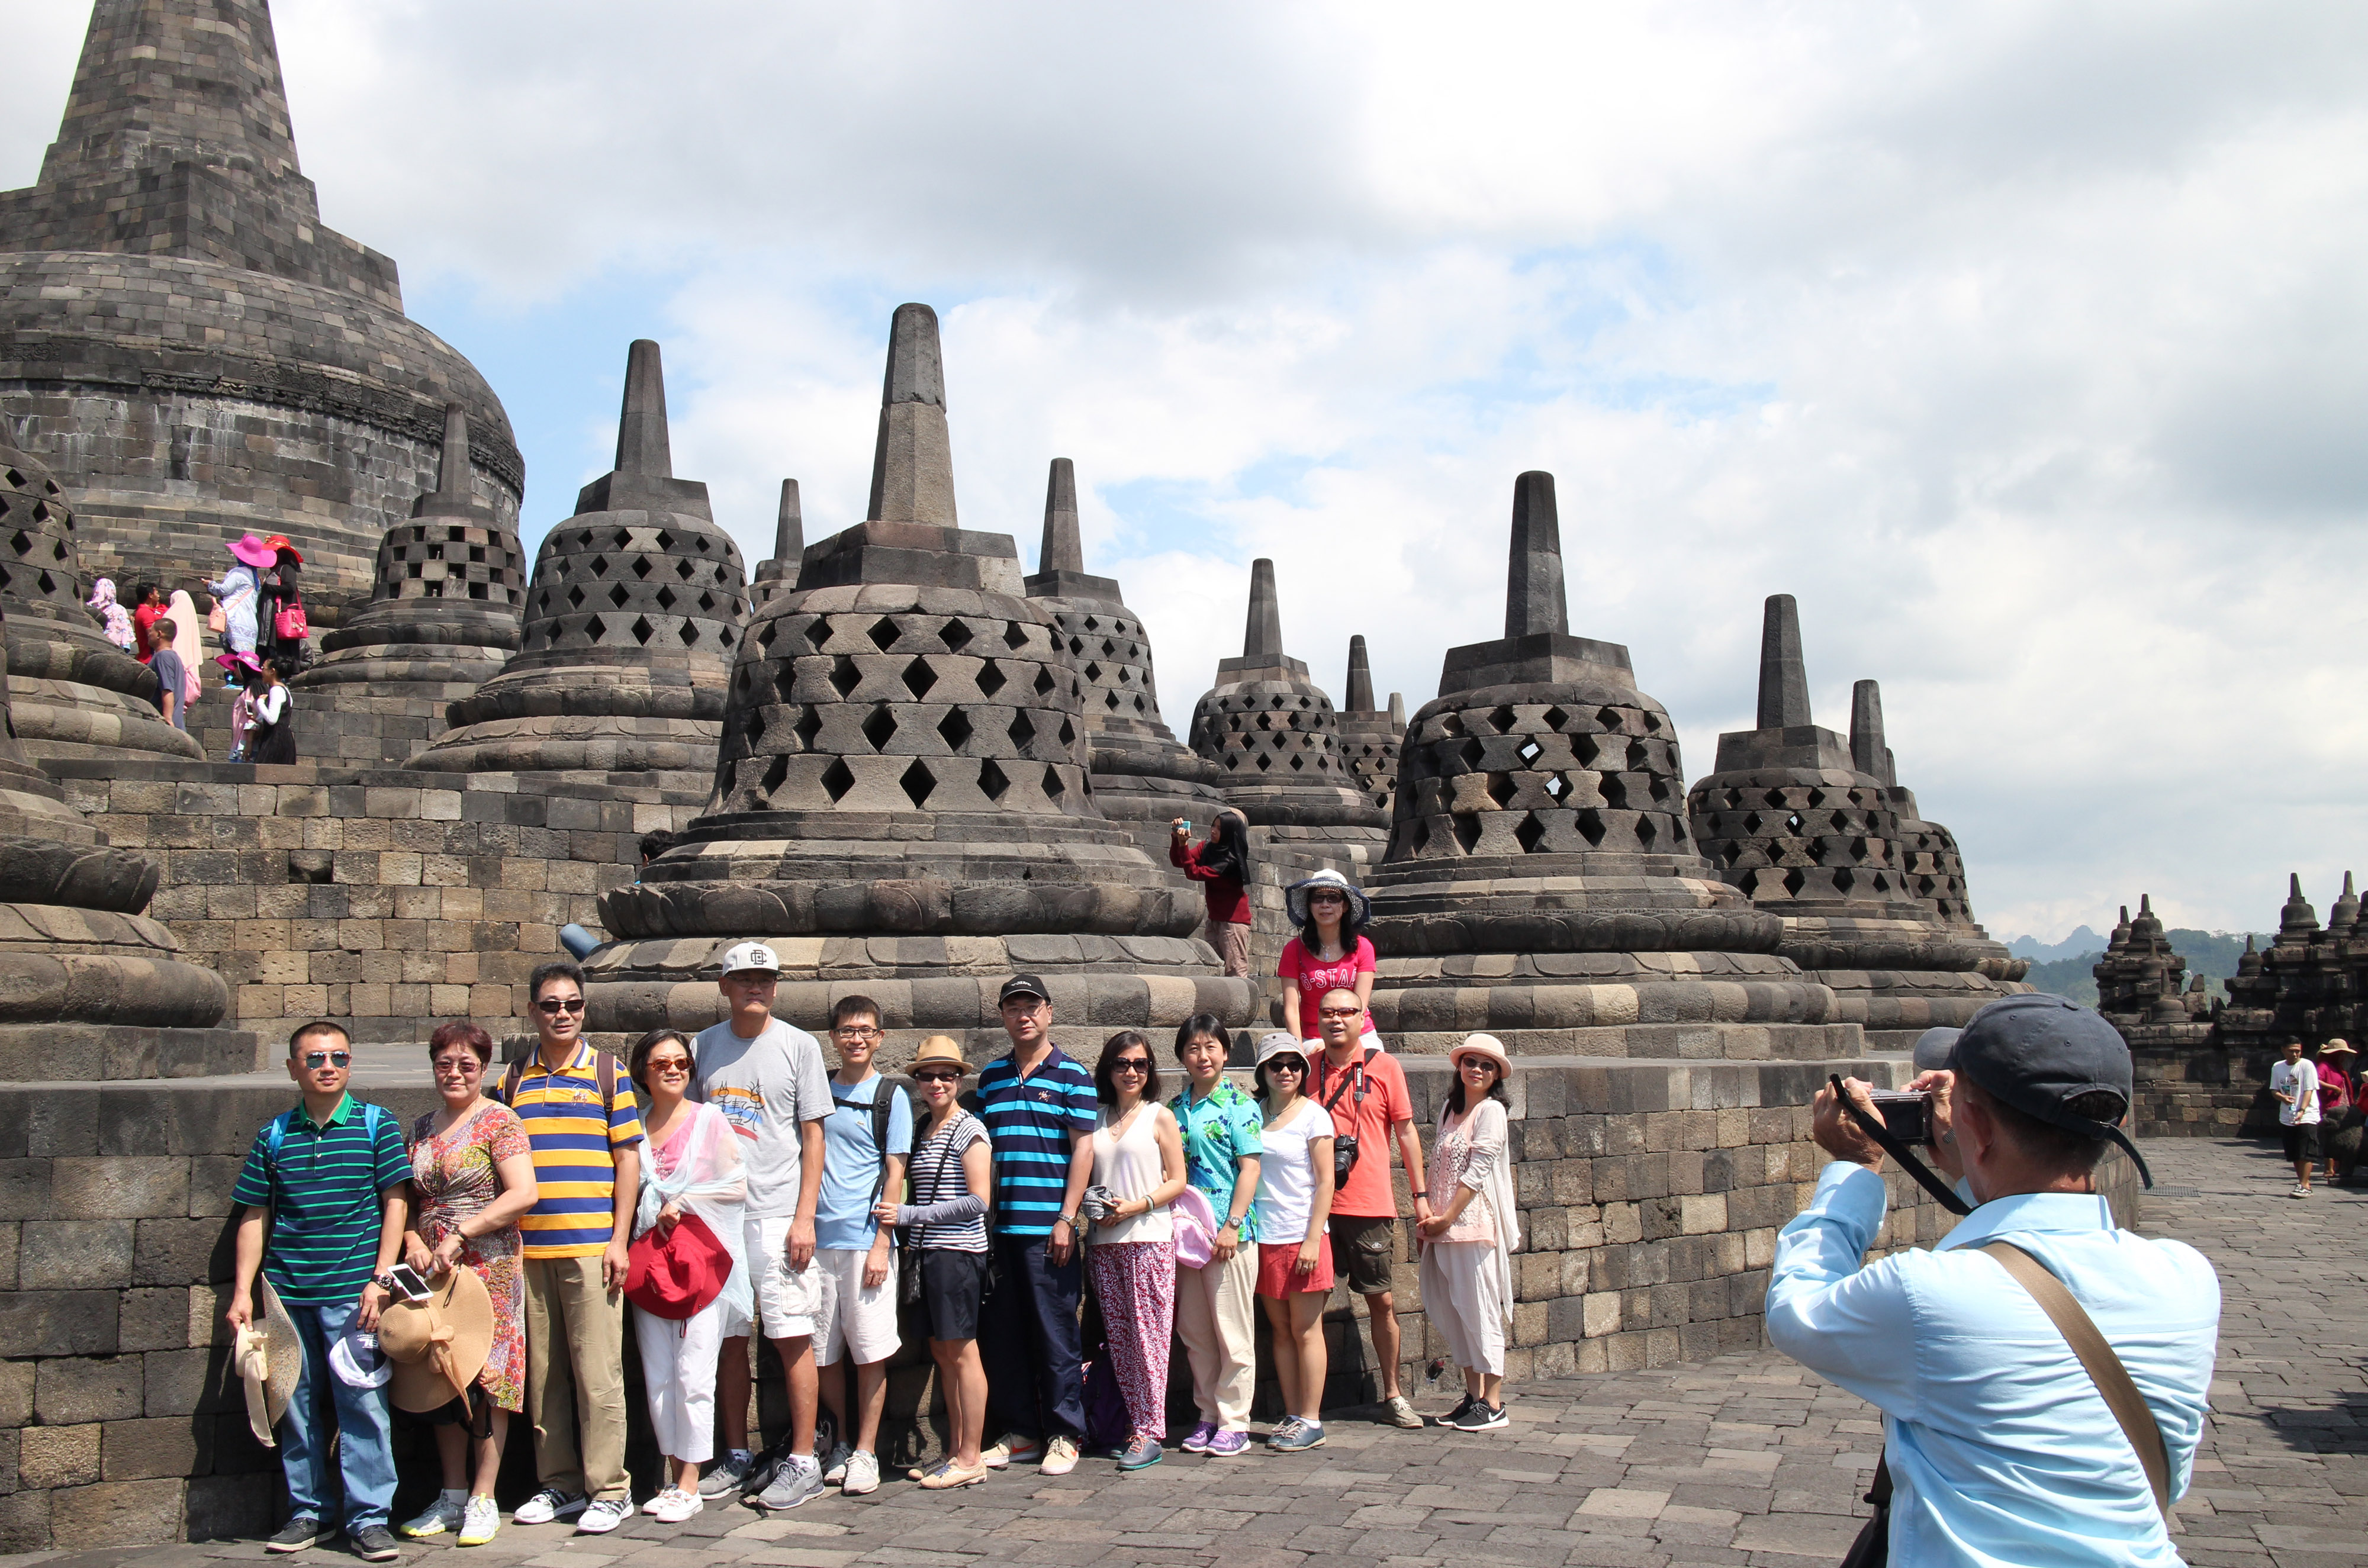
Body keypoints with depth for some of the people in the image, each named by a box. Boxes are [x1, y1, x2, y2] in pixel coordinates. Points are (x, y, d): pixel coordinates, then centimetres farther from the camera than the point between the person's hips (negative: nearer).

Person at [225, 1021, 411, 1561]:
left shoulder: (376, 1125, 1)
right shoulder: (274, 1135, 8)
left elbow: (395, 1202, 1)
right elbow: (255, 1216, 11)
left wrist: (380, 1279, -6)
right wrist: (242, 1291, 5)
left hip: (352, 1292, -3)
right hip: (287, 1293, 3)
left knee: (362, 1403, -4)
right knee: (297, 1404, 9)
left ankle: (369, 1519, 5)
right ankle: (307, 1512, 23)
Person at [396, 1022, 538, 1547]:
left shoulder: (498, 1120, -5)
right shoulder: (421, 1129, 13)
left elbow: (523, 1194, -15)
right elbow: (407, 1199, 16)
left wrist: (459, 1237, -17)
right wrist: (413, 1241, -4)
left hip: (489, 1267, -6)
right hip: (432, 1271, 6)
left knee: (487, 1378, -3)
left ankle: (483, 1501, 5)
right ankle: (453, 1496, 18)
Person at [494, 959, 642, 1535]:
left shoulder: (608, 1073, 3)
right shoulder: (514, 1079, 12)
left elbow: (628, 1159, 2)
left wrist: (619, 1240, -5)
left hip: (590, 1248, -3)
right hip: (528, 1248, 4)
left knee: (597, 1371, -2)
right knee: (543, 1374, 8)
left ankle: (609, 1489, 5)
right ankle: (559, 1483, 19)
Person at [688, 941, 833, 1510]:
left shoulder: (799, 1045, 1)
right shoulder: (704, 1046, 10)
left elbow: (813, 1135, -1)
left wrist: (804, 1216, -8)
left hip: (778, 1215, -4)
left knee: (792, 1338, -3)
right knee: (729, 1339, 9)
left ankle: (802, 1462, 3)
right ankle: (736, 1457, 19)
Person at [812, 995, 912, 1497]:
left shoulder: (891, 1097, 2)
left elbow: (894, 1175, -1)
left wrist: (881, 1245, -9)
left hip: (866, 1241, -3)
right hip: (817, 1241, 3)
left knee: (870, 1352, -2)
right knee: (822, 1352, 6)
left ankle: (865, 1452, 8)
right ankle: (841, 1442, 22)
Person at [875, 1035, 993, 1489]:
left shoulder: (968, 1130, -8)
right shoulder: (923, 1130, 16)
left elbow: (978, 1200, -14)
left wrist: (909, 1215, -14)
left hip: (958, 1250, -8)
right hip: (930, 1252, 8)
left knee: (961, 1352, -4)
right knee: (942, 1353, 9)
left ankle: (970, 1459, 2)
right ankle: (956, 1453, 17)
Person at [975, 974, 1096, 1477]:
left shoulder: (1072, 1075, 0)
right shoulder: (991, 1076, 15)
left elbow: (1082, 1149, -4)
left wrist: (1067, 1218, -10)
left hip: (1048, 1226, -5)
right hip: (998, 1224, 5)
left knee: (1054, 1332, -1)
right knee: (1001, 1332, 7)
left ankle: (1064, 1435, 10)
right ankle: (1021, 1432, 18)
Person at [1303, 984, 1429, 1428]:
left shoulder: (1384, 1066, 1)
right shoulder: (1308, 1068, 6)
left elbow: (1405, 1131, 5)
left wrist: (1421, 1194, 3)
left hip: (1371, 1206, -1)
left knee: (1381, 1301, 6)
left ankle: (1392, 1395, 20)